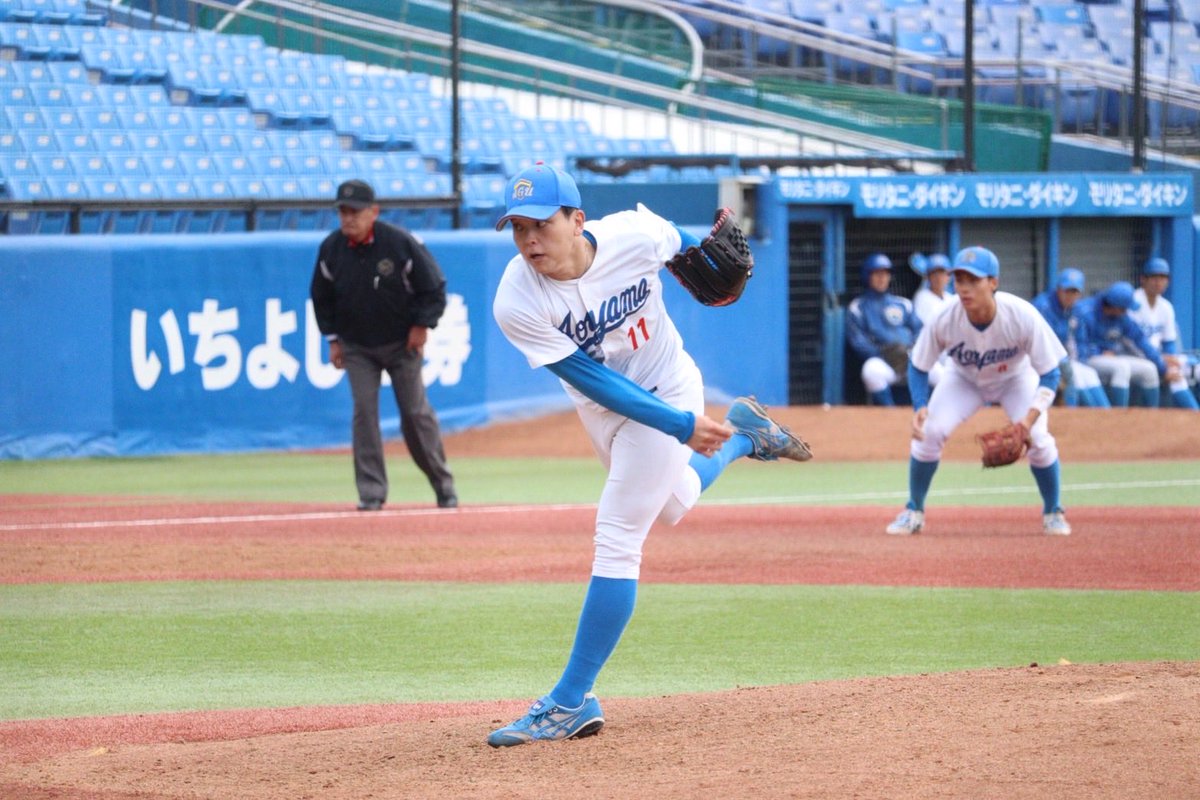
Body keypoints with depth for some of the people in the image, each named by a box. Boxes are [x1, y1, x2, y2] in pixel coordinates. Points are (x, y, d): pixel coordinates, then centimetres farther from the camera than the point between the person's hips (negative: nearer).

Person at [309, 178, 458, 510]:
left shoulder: (401, 243, -17)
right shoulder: (330, 249, -8)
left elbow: (433, 285, -6)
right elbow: (321, 296, 8)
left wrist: (422, 325, -10)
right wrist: (333, 339, 5)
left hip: (401, 343, -2)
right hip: (357, 346, 2)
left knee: (416, 412, 1)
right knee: (364, 410, -9)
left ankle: (443, 484, 16)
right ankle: (371, 492, -6)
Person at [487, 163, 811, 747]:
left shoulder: (636, 237, -31)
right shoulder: (516, 304, -29)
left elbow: (680, 243, -5)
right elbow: (592, 380, -27)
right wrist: (681, 426, -28)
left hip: (667, 388, -3)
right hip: (600, 409, 4)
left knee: (616, 539, -10)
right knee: (672, 505, 28)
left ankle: (570, 703, -6)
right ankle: (743, 435, 55)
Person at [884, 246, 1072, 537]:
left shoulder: (1023, 317, -37)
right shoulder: (944, 321, -33)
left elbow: (1049, 376, -27)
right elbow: (918, 368, -17)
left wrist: (1030, 419, -41)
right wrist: (920, 406, -36)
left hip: (1016, 378, -1)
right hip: (963, 379, 1)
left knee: (1038, 438, -19)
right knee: (928, 432, -17)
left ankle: (1053, 512, 7)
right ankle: (914, 511, 5)